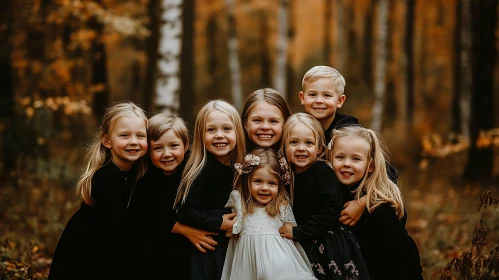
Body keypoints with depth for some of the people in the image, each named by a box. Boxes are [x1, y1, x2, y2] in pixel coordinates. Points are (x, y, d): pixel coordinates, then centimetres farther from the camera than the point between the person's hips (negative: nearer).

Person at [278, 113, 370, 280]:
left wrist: (297, 232, -20)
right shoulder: (289, 175, 6)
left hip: (331, 248, -6)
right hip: (303, 248, 6)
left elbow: (330, 213, -22)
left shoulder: (323, 172, -14)